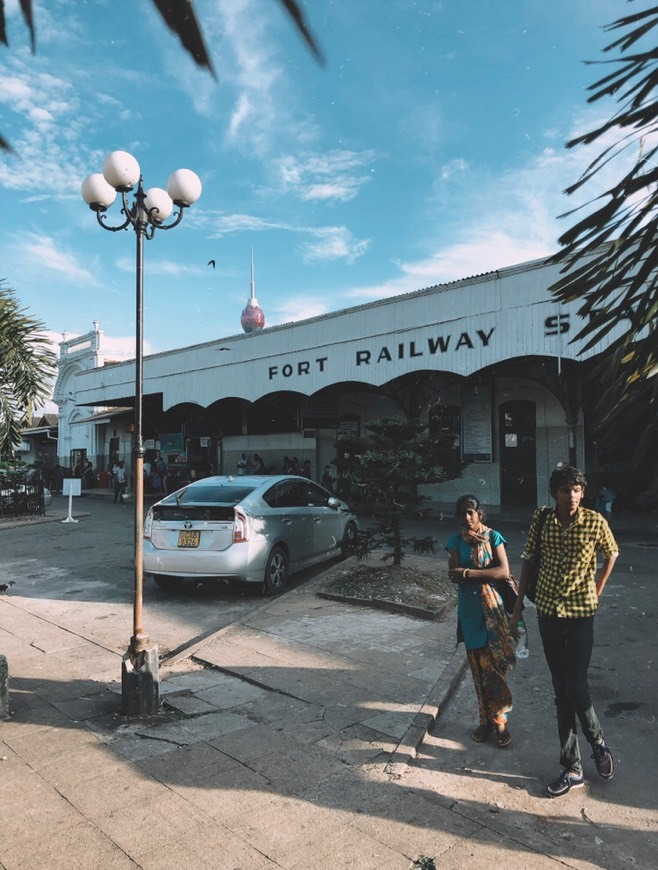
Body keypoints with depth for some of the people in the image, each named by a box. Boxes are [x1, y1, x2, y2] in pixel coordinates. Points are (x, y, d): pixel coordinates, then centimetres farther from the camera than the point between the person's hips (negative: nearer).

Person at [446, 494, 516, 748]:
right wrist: (480, 558, -16)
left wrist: (467, 572, -18)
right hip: (469, 609, 2)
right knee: (478, 667, 9)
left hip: (492, 607, -2)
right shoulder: (455, 541, 1)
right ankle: (486, 719, 21)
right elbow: (453, 574, -9)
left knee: (494, 665, -2)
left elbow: (504, 571, -15)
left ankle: (499, 720, 12)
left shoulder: (493, 537, -5)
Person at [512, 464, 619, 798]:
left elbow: (611, 554, 8)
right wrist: (519, 601, 5)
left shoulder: (595, 521, -9)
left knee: (576, 688, -4)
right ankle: (572, 769, 22)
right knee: (562, 692, 10)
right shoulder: (541, 520, -4)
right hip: (548, 612, 3)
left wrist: (597, 591, 5)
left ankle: (598, 743, 29)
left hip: (580, 614, -2)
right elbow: (528, 560, 5)